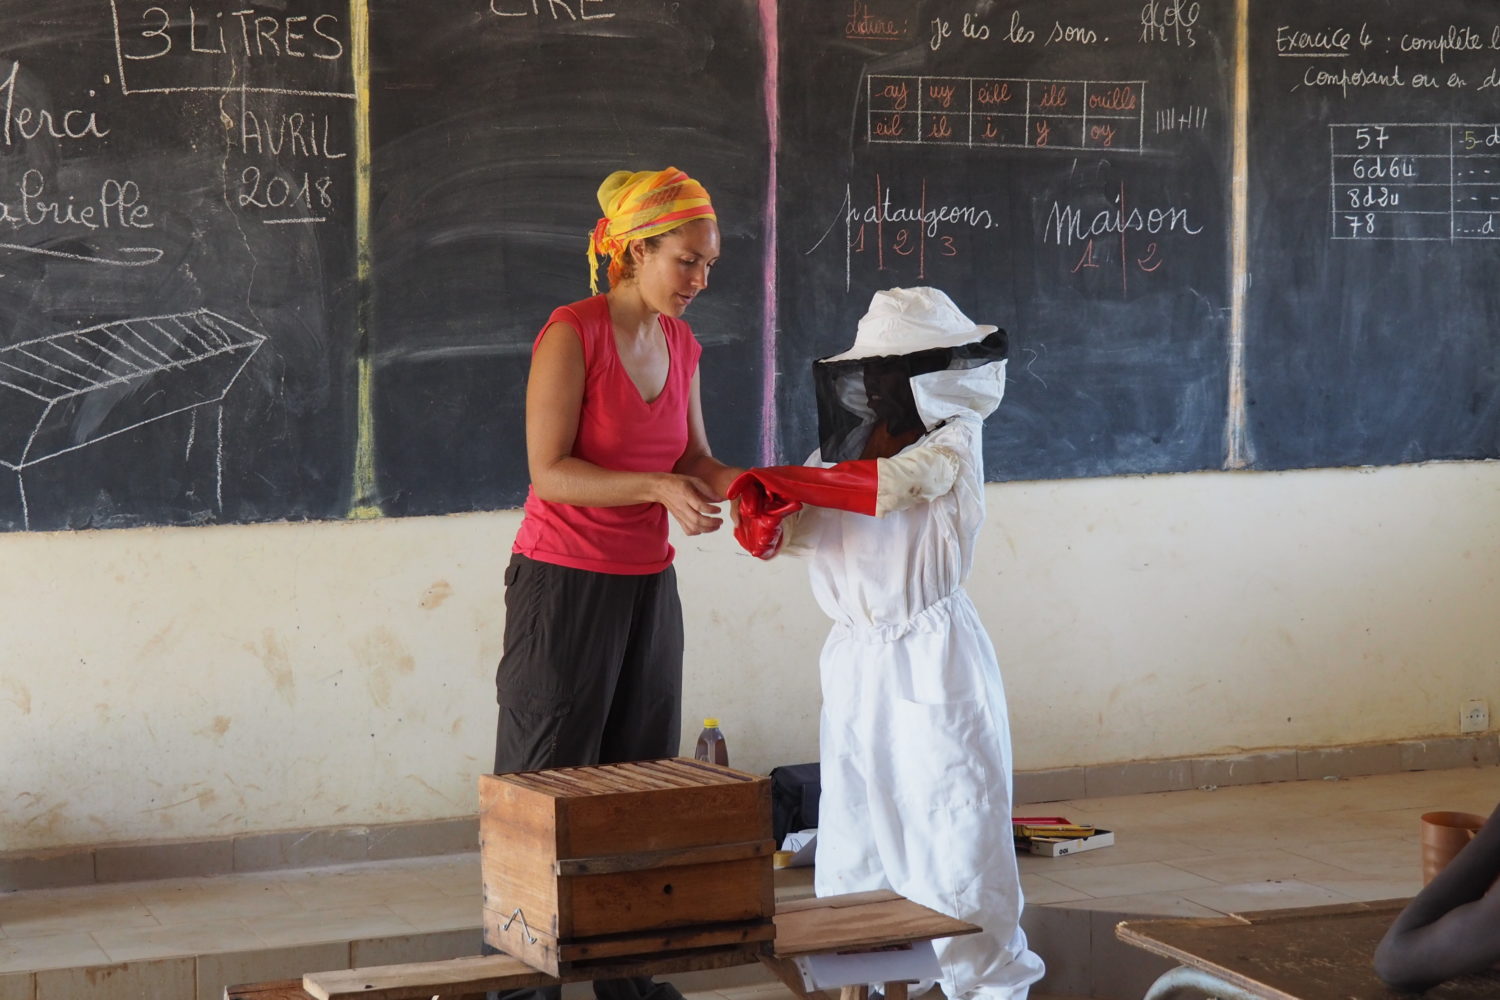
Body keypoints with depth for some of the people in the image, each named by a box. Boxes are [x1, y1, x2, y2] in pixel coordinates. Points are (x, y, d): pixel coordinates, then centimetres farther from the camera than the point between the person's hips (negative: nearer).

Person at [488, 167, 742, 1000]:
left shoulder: (682, 344, 8)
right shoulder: (572, 333, -13)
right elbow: (549, 470, -17)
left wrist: (737, 484, -7)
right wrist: (661, 489, -26)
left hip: (648, 586, 7)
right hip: (565, 585, -7)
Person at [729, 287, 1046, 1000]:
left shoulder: (952, 439, -4)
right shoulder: (843, 442, 12)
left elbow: (894, 482, -25)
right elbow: (774, 535, 4)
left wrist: (783, 478, -26)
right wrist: (764, 514, -20)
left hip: (931, 657, -6)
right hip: (855, 659, 6)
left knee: (951, 827, -4)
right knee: (853, 828, 6)